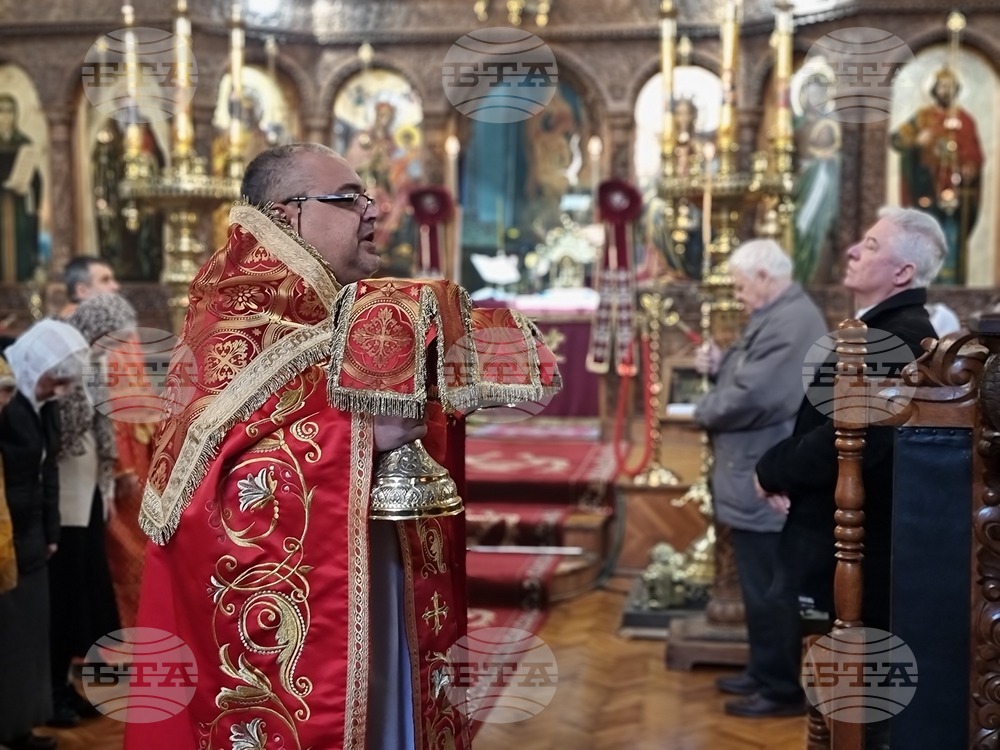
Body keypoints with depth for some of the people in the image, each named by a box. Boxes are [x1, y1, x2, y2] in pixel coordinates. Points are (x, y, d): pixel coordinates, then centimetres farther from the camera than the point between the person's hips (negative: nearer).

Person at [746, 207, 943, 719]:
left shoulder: (901, 338, -21)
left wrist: (773, 470, -14)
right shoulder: (876, 331, 12)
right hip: (829, 529, 10)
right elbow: (824, 424, 16)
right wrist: (782, 471, -2)